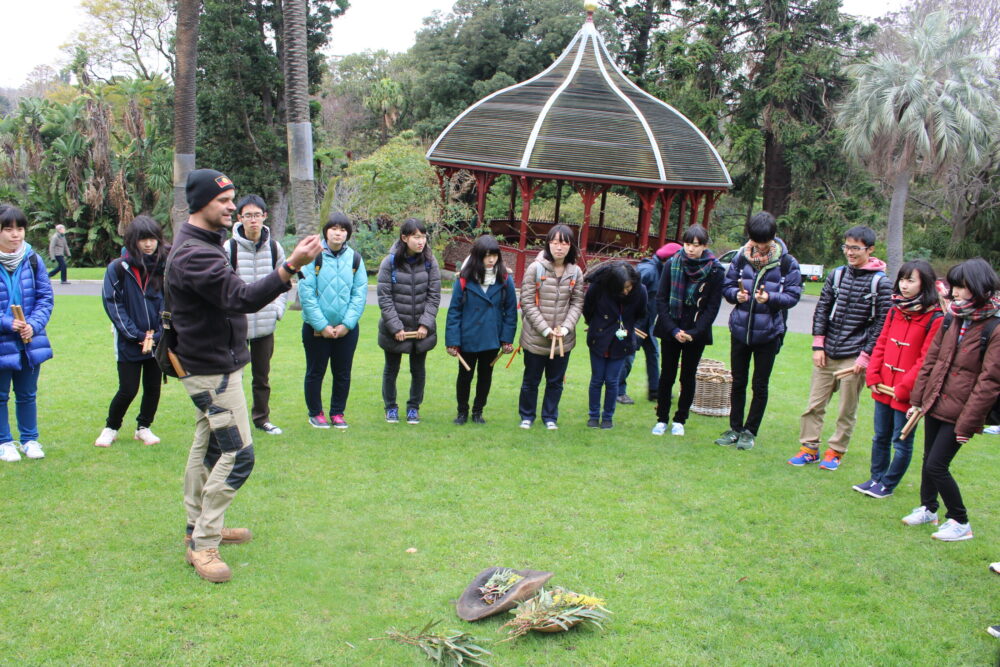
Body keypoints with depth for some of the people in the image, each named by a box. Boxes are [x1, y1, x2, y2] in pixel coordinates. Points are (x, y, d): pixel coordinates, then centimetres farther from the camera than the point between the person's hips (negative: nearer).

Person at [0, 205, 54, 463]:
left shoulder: (33, 260, -1)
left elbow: (45, 298, 1)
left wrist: (33, 325, -13)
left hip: (31, 342, 3)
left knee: (27, 394, 16)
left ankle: (29, 439, 30)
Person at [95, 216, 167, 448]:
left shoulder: (164, 268, 0)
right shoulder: (118, 268, -6)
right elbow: (113, 305, -6)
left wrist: (155, 335, -8)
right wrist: (137, 336, -11)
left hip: (158, 341, 3)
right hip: (128, 343, -2)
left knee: (153, 388, 9)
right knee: (127, 390, 0)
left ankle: (143, 427, 29)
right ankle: (111, 428, 23)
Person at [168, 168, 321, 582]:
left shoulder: (201, 244, 12)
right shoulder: (195, 254, -24)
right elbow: (243, 298, -36)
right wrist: (292, 266, -45)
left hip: (214, 365, 11)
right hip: (212, 370, -11)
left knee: (207, 447, 18)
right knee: (238, 454, -11)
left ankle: (199, 527, 32)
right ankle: (202, 545, -2)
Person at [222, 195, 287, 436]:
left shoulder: (274, 248, 4)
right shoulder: (229, 247, -7)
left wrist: (277, 309, 1)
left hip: (266, 324, 3)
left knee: (262, 375, 15)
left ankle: (262, 418, 28)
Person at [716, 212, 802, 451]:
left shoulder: (787, 263, -8)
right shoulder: (741, 257, -1)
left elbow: (793, 296, -8)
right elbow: (727, 286, 6)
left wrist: (771, 298, -24)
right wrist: (736, 294, -15)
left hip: (768, 333, -2)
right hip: (740, 330, 3)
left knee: (760, 385, 7)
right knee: (738, 382, 12)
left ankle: (750, 431, 20)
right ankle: (735, 428, 24)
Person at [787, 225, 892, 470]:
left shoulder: (881, 282, -5)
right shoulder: (837, 275, 7)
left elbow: (882, 323, -6)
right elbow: (821, 309, 9)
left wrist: (865, 356, -9)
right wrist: (818, 346, 2)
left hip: (854, 358, -4)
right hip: (827, 355, 4)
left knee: (847, 411, 6)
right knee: (814, 405, 6)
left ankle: (836, 451, 20)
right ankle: (809, 447, 17)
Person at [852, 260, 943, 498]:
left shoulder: (934, 318, -14)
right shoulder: (895, 310, 7)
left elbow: (926, 360, -16)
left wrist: (904, 388, -15)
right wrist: (873, 377, 1)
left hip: (907, 393, -6)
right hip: (883, 388, 6)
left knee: (901, 442, 7)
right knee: (880, 437, 18)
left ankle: (887, 485, 20)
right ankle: (876, 478, 32)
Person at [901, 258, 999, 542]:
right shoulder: (952, 319, 4)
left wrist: (967, 422, -15)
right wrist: (918, 398, 8)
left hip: (959, 412, -6)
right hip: (935, 403, 6)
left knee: (936, 465, -4)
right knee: (929, 460, 17)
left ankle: (960, 523, 14)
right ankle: (928, 508, 38)